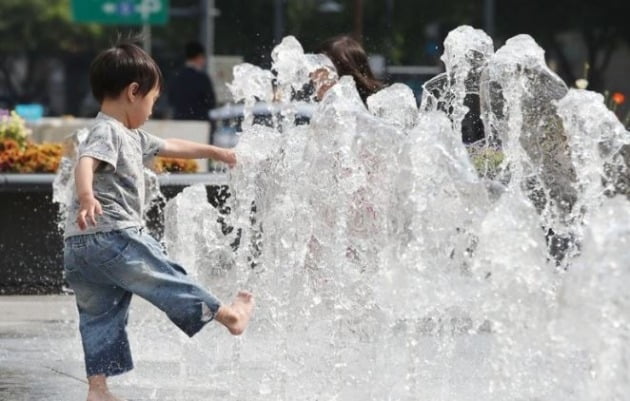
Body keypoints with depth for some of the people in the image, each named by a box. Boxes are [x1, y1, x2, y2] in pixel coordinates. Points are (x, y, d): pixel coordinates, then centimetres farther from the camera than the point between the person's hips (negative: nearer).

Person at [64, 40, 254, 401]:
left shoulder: (132, 137, 22)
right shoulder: (106, 131, -10)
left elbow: (169, 147, 37)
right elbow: (86, 162, -30)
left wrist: (214, 151, 48)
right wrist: (86, 196, -50)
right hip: (112, 235, -10)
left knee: (99, 316, 8)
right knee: (166, 279, 4)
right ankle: (229, 315, 17)